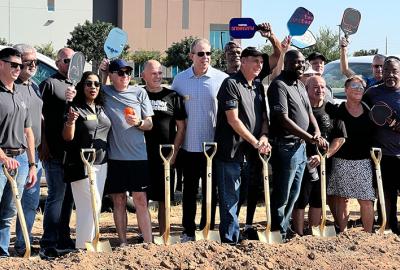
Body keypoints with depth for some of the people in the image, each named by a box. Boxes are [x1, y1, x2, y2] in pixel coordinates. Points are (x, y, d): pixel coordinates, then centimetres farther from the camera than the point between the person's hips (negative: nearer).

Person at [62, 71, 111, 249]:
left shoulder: (101, 108, 12)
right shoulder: (76, 108, -7)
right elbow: (67, 137, -13)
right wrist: (70, 122, -32)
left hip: (101, 163, 7)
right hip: (81, 164, -7)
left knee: (95, 205, 7)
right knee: (92, 204, -11)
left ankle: (89, 242, 14)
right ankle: (82, 246, -5)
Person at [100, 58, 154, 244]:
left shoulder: (139, 92, 6)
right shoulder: (104, 92, 7)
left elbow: (150, 124, 8)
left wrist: (139, 122, -15)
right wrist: (102, 73, 1)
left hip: (138, 156, 0)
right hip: (114, 157, 1)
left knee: (141, 201, -2)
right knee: (119, 201, 7)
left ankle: (148, 243, -1)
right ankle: (123, 242, 15)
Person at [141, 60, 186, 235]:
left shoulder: (172, 96, 6)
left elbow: (181, 127, 6)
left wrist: (174, 153, -2)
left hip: (165, 157, 0)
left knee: (164, 199, 5)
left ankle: (163, 235, 14)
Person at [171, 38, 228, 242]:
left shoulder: (221, 79, -5)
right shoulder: (180, 79, 2)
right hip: (189, 146, 2)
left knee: (210, 189, 9)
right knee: (189, 189, 10)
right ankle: (188, 230, 20)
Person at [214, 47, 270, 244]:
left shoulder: (258, 87, 15)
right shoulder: (231, 84, -8)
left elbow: (264, 116, 18)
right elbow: (233, 120, -14)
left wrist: (264, 136, -3)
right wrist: (255, 142, -13)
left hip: (251, 152, 7)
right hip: (231, 151, -7)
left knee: (252, 195, 12)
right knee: (230, 198, -2)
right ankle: (230, 241, 2)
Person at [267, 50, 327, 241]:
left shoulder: (300, 85, 14)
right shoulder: (279, 86, -14)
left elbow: (309, 112, 20)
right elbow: (284, 119, -22)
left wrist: (317, 131, -1)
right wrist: (310, 138, -23)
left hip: (300, 146, 9)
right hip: (285, 147, -9)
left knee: (293, 194, 17)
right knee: (282, 194, -1)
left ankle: (284, 228, 27)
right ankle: (278, 232, 9)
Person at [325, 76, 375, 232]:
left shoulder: (369, 111, 8)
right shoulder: (336, 110, 0)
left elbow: (374, 135, 14)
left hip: (363, 162, 1)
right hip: (341, 161, -1)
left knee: (366, 200, -3)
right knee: (342, 199, 3)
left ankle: (368, 234, 4)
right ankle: (342, 234, 11)